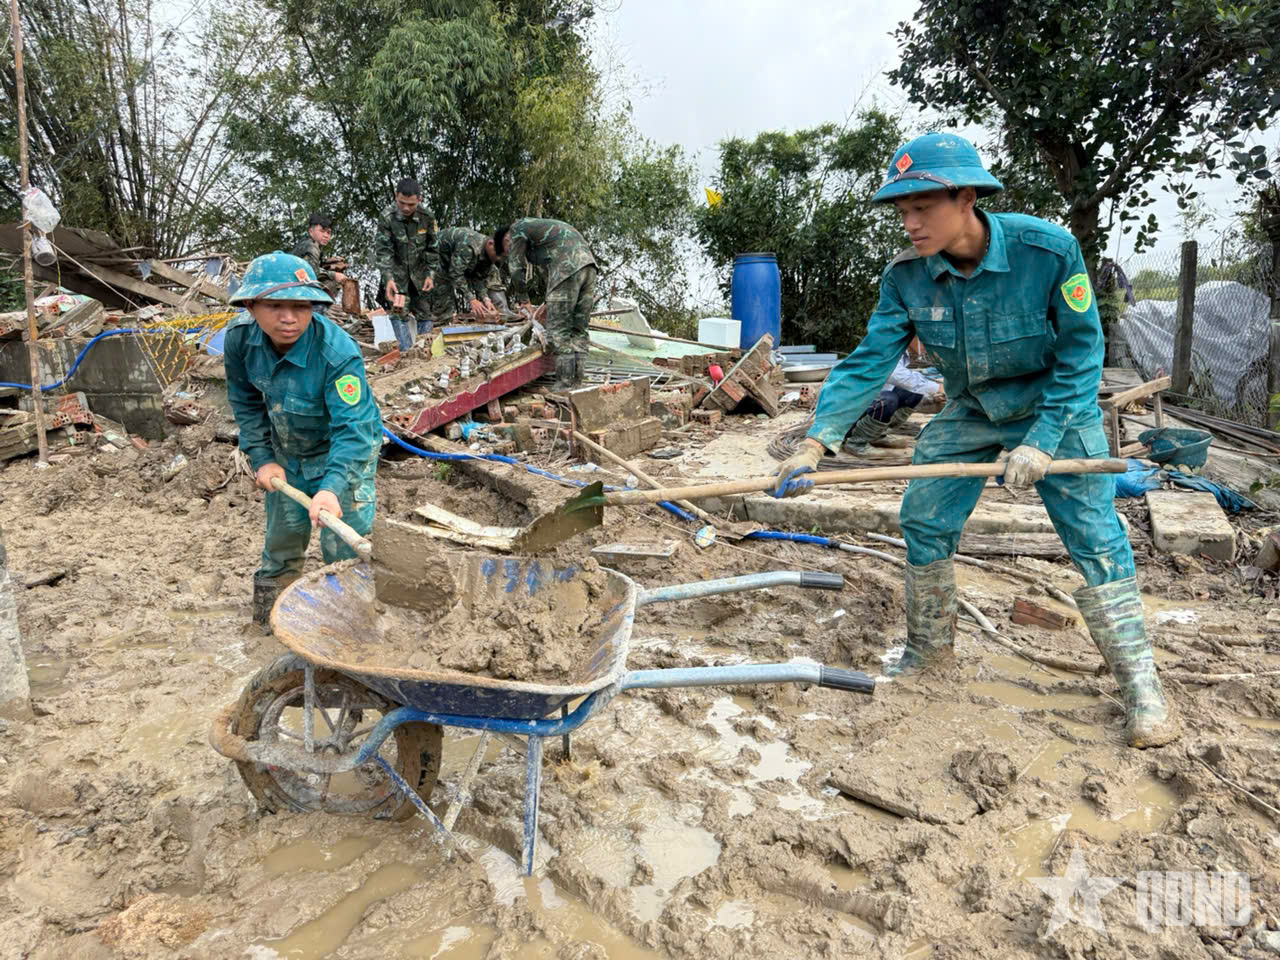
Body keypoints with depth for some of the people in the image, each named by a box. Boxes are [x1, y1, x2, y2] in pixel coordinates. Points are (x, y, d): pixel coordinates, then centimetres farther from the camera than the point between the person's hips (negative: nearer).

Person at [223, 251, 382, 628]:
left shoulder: (338, 354, -37)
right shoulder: (240, 338, -19)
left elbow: (352, 430, -40)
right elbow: (247, 403, -3)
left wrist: (332, 487, -52)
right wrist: (261, 458, -8)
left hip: (345, 454, -5)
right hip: (286, 454, 5)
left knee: (342, 547, -3)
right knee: (281, 537, 23)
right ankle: (268, 604, 47)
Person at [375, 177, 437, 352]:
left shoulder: (426, 217, -8)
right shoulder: (387, 217, -15)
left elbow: (432, 248, 1)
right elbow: (383, 250, -16)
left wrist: (431, 274, -6)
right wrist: (388, 278, -27)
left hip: (419, 272, 3)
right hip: (396, 272, -2)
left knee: (424, 311, 6)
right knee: (399, 312, -11)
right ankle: (407, 351, -8)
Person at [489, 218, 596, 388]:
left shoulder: (517, 229, 10)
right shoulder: (536, 227, 35)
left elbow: (516, 269, 7)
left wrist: (523, 300, 19)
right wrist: (550, 303, 32)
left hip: (568, 267, -9)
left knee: (558, 331, -4)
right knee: (578, 330, 9)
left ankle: (564, 386, -4)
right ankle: (576, 384, 10)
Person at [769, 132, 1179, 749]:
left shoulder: (1048, 250, -27)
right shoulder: (906, 277, -18)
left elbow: (1081, 354, -19)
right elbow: (868, 362, -21)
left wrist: (1041, 441, -25)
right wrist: (815, 443, -32)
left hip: (1059, 406, -3)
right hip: (970, 414, 4)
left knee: (1095, 537, -5)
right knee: (922, 520, 0)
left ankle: (1139, 681, 11)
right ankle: (930, 642, 22)